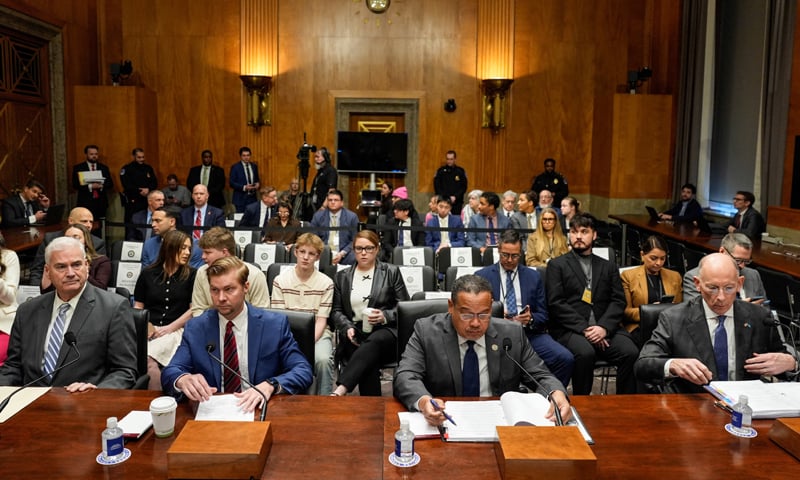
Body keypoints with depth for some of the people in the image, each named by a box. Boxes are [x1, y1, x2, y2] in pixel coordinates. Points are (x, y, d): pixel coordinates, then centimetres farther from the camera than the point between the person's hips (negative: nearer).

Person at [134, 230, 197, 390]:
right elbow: (138, 306, 16)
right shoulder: (148, 274, 14)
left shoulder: (191, 275, 9)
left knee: (148, 359, -32)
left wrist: (169, 328, -6)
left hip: (176, 330, -2)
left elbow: (193, 308, 3)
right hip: (148, 330, 2)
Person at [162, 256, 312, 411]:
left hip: (256, 409, -4)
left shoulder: (275, 324, -2)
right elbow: (169, 373, -3)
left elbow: (303, 371, -5)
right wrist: (182, 379, -27)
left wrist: (270, 386, -24)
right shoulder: (195, 328, 4)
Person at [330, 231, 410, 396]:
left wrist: (385, 316, -10)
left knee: (373, 342, -40)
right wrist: (347, 327, -5)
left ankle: (339, 391, -51)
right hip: (355, 334, 2)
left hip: (385, 331, -2)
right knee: (369, 365, -34)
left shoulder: (391, 272, 12)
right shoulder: (342, 276, 19)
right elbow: (336, 310, 17)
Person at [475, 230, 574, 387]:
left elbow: (543, 316, 14)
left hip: (529, 332, 3)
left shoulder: (533, 277, 16)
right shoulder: (482, 276, 10)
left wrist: (531, 318, -9)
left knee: (565, 358, -23)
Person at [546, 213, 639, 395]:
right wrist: (584, 329, -13)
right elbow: (556, 303, -1)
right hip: (570, 329, -3)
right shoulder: (557, 265, 10)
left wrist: (604, 327, -10)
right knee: (585, 352, -33)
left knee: (631, 352, -25)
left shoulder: (608, 267, 21)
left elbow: (618, 301, 9)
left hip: (604, 329, 3)